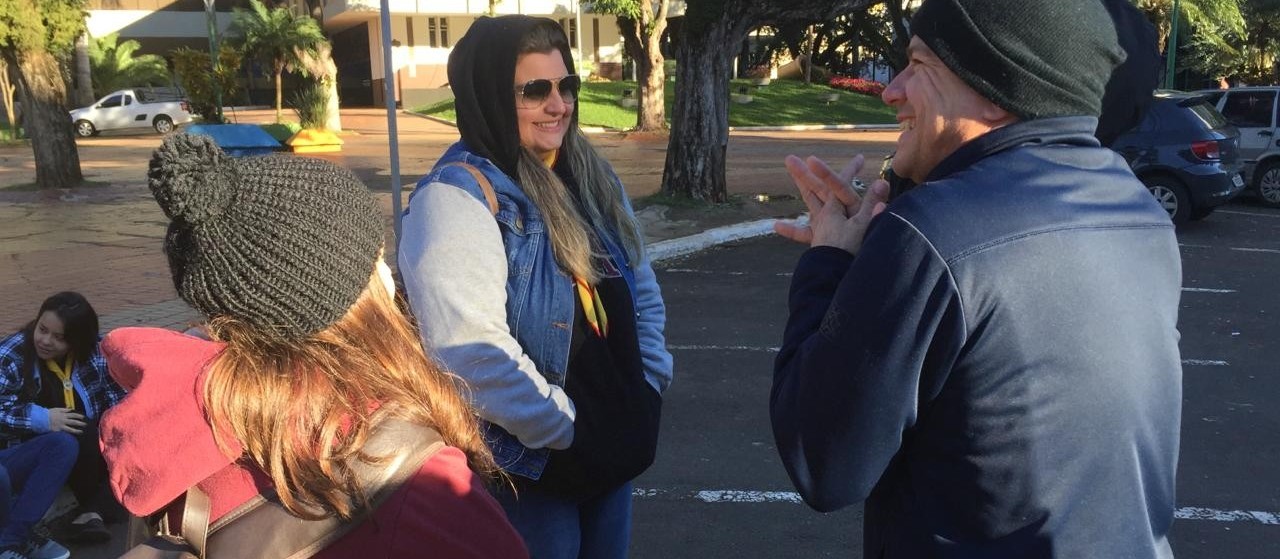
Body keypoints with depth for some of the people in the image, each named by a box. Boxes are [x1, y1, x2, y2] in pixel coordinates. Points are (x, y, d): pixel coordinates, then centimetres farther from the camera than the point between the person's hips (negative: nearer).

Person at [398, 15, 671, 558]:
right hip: (526, 466, -7)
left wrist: (650, 390, 3)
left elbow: (642, 291, 14)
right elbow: (472, 352, -25)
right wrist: (567, 429, -18)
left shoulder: (590, 178, 7)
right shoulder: (455, 197, -18)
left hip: (614, 445, 7)